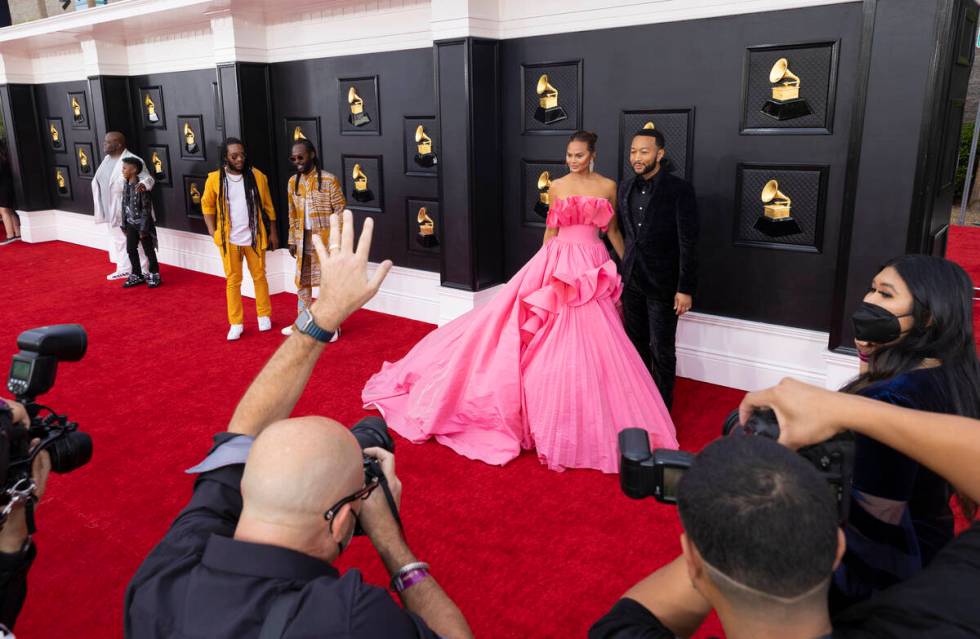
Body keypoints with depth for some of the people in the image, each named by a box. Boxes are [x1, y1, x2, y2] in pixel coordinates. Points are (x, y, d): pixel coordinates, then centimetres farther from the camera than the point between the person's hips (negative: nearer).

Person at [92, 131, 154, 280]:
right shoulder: (107, 158, 10)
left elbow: (147, 177, -21)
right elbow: (99, 180, 19)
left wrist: (143, 184, -45)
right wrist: (102, 208, 17)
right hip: (111, 209, 9)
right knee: (118, 240, 18)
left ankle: (143, 272, 8)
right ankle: (124, 269, 30)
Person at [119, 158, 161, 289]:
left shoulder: (141, 187, -18)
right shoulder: (126, 186, 5)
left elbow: (146, 209, -17)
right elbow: (124, 206, 12)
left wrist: (143, 228, -17)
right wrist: (124, 225, 12)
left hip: (142, 224, -7)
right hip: (131, 224, 7)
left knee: (149, 251, 4)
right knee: (130, 250, 12)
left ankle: (154, 275, 17)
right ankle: (137, 275, 24)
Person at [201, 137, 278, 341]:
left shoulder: (257, 176, -4)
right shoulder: (215, 179, -5)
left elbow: (268, 206, 2)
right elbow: (207, 205, 6)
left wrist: (273, 232, 2)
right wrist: (213, 232, -1)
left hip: (254, 237, 0)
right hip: (229, 240, 0)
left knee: (259, 276, 11)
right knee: (233, 280, 7)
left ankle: (264, 316, 26)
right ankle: (236, 323, 15)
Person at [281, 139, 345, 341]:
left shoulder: (329, 180, -12)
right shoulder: (293, 182, 5)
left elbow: (340, 212, -10)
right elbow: (293, 214, 12)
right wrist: (292, 240, 10)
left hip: (326, 239, -5)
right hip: (303, 240, 6)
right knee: (302, 281, 14)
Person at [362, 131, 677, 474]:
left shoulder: (608, 186, 5)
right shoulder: (557, 186, 6)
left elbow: (613, 231, 11)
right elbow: (550, 230, 12)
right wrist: (544, 267, 13)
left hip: (592, 267, 0)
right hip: (557, 263, 0)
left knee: (590, 343, 1)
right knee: (551, 338, -2)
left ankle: (586, 423, 14)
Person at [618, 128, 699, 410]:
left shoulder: (679, 190, -11)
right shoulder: (625, 188, 6)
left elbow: (688, 243, -13)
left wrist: (685, 288, -15)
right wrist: (621, 276, 11)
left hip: (662, 285, -5)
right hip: (631, 282, 5)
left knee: (661, 350, 4)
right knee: (636, 345, 15)